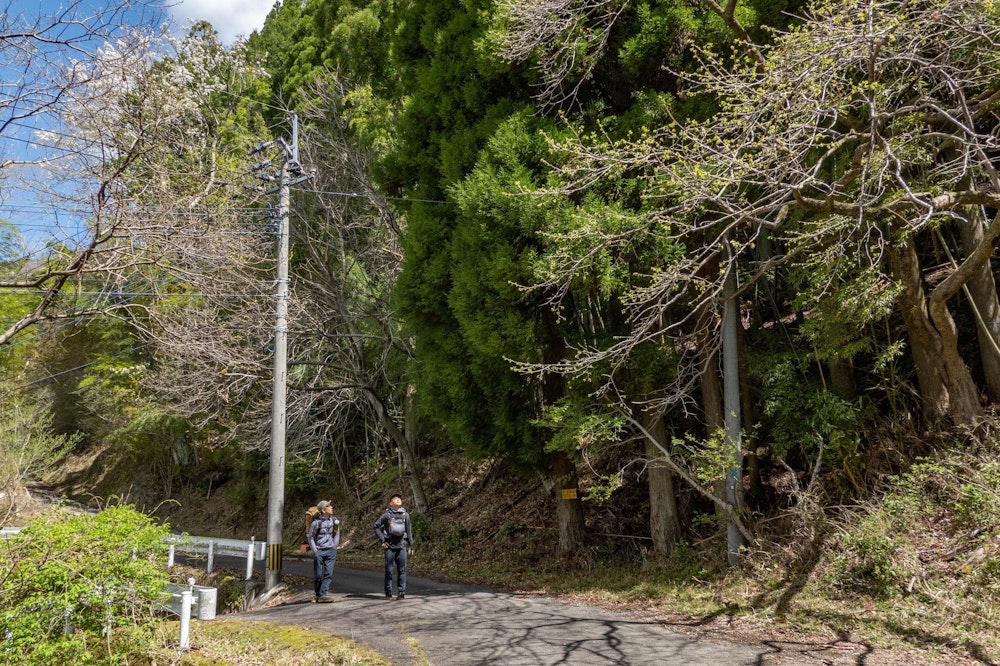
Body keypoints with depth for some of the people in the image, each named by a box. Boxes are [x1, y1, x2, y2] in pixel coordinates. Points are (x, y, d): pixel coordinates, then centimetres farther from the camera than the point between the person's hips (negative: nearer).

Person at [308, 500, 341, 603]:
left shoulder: (334, 520, 4)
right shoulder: (316, 522, -9)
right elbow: (311, 537, -1)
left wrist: (334, 547, 9)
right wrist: (315, 551, -6)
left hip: (330, 551, 3)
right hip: (319, 551, -3)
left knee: (328, 574, -5)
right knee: (318, 575, 3)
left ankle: (323, 594, -7)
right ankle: (318, 595, 17)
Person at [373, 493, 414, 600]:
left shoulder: (405, 515, 6)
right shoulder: (387, 515, -1)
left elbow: (409, 531, 10)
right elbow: (376, 526, 3)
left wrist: (411, 546, 9)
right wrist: (382, 541, -2)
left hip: (402, 546, 2)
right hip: (389, 547, -2)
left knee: (402, 570, 2)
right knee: (389, 570, 3)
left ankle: (402, 592, 9)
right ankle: (388, 593, 12)